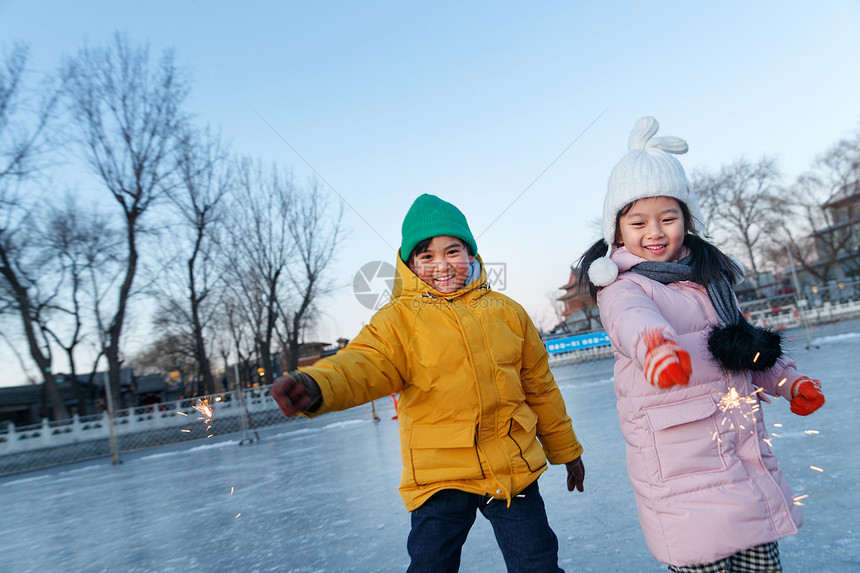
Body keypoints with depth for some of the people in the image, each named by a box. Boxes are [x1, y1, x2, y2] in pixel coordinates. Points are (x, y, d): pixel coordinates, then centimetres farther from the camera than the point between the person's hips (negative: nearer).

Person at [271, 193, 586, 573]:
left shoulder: (507, 313, 6)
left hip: (514, 469, 3)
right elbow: (364, 365, -21)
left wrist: (565, 450, 23)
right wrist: (316, 386, -43)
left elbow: (539, 387, 14)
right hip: (438, 474, -2)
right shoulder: (398, 320, -3)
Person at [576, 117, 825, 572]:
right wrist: (657, 346, -56)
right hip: (683, 466, -6)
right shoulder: (621, 289, -10)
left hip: (747, 448, 7)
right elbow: (634, 318, -35)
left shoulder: (711, 275, 13)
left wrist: (788, 379, 16)